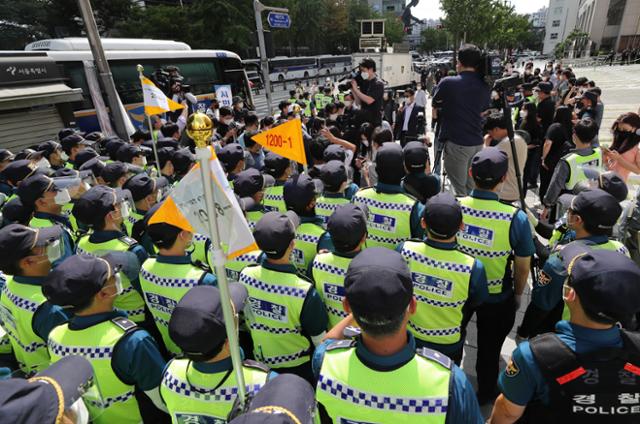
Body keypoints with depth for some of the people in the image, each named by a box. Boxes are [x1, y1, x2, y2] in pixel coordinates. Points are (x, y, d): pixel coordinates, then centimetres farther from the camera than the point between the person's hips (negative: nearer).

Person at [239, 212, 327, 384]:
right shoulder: (304, 292, -34)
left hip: (260, 361, 4)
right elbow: (320, 339, -19)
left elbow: (247, 319, -3)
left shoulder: (245, 276, -22)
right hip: (299, 366, -4)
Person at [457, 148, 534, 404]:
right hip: (497, 297, -2)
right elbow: (522, 268, -13)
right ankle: (485, 393, 51)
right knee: (489, 347, 25)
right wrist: (518, 294, 9)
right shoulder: (516, 218, -27)